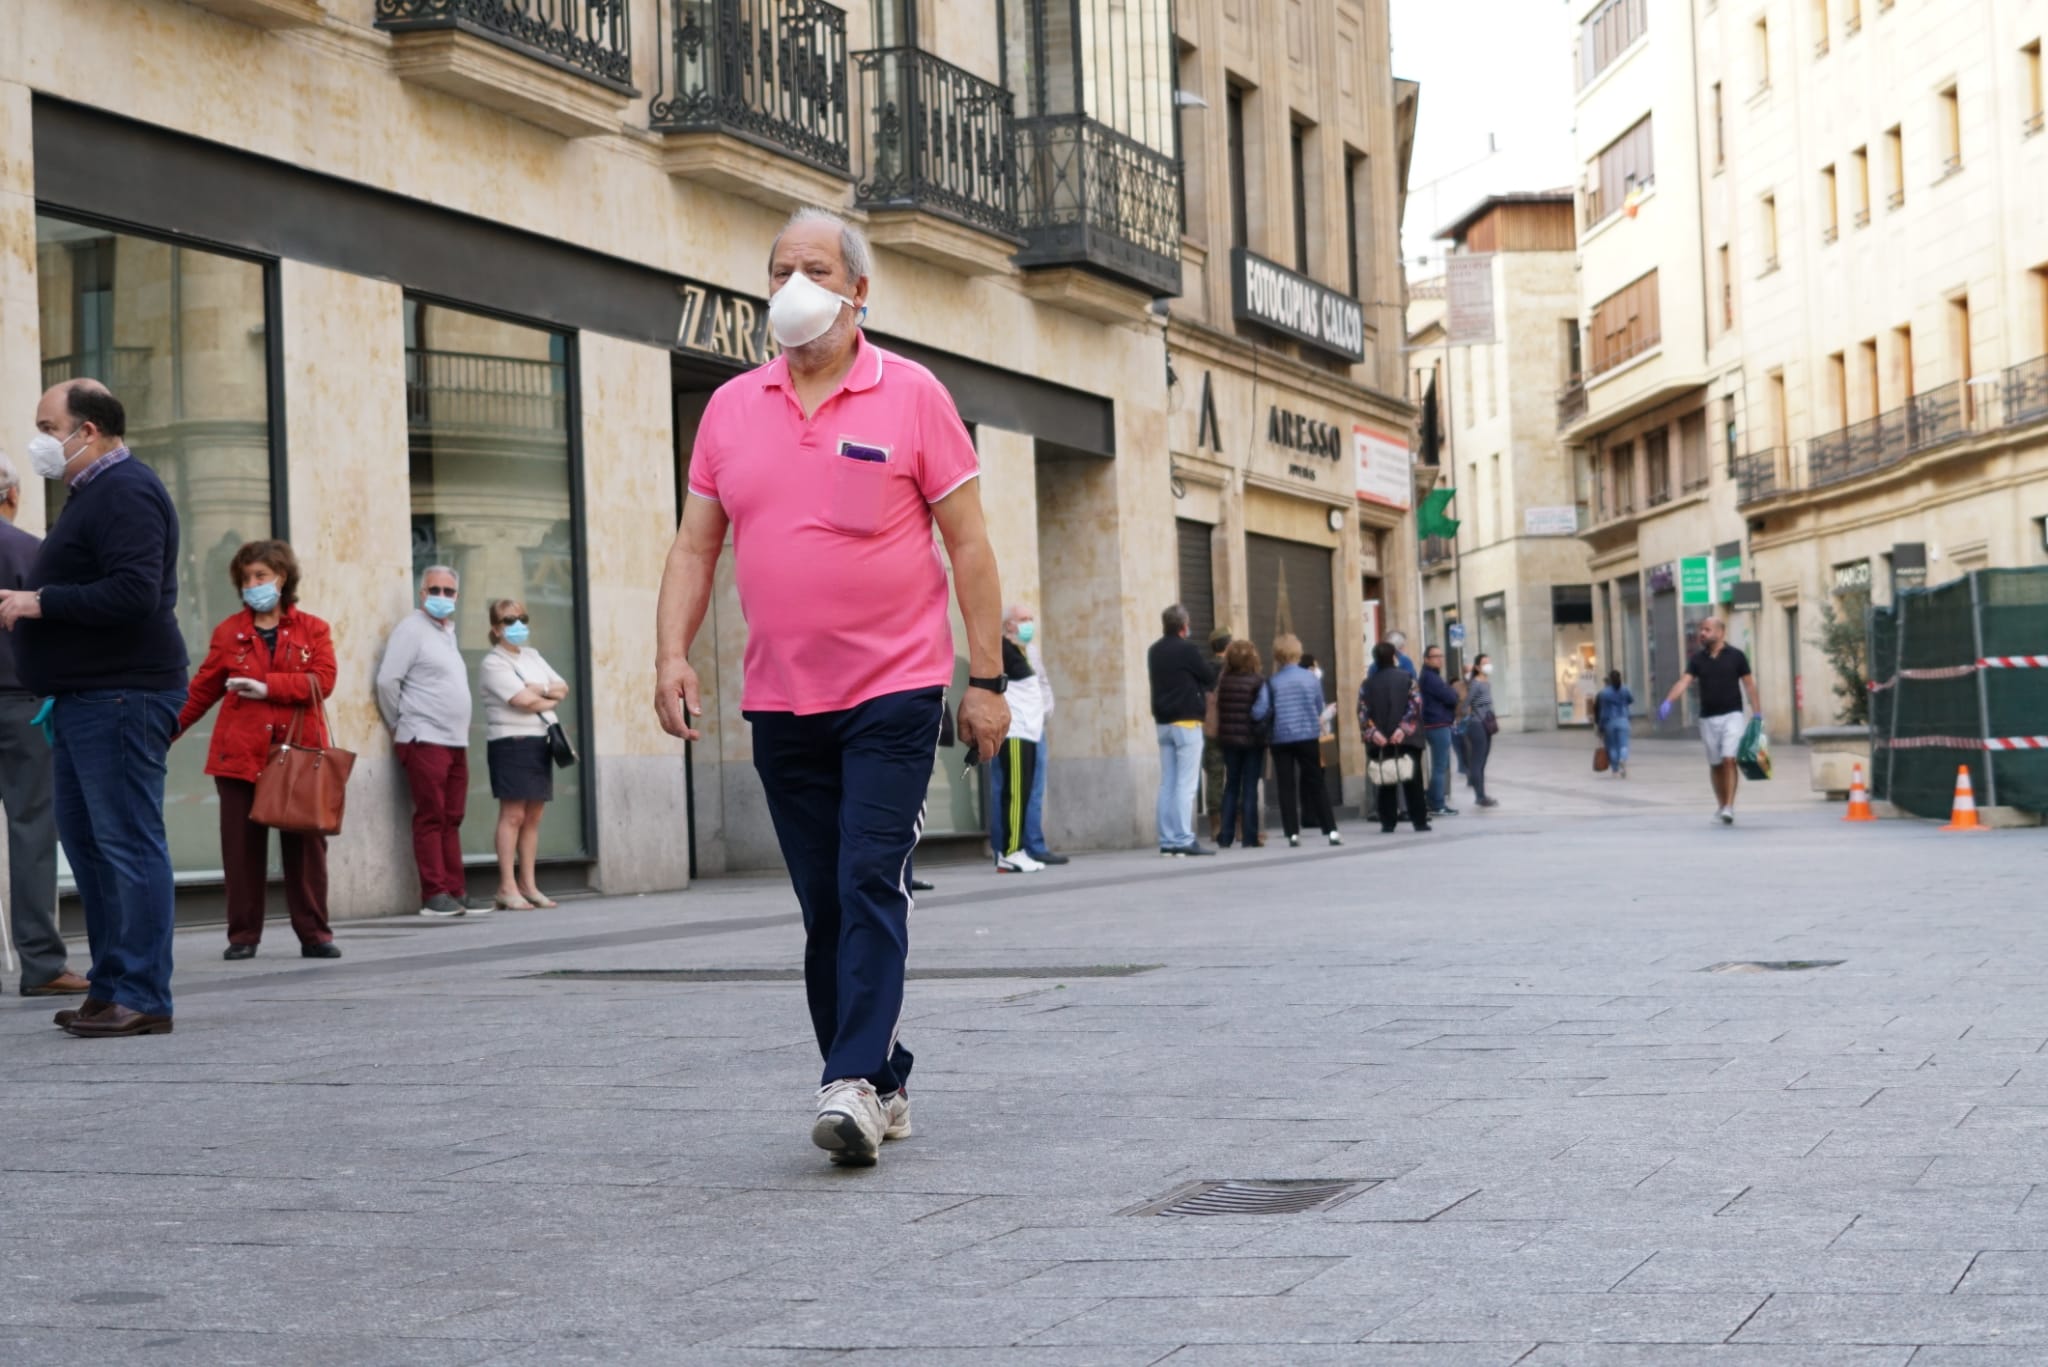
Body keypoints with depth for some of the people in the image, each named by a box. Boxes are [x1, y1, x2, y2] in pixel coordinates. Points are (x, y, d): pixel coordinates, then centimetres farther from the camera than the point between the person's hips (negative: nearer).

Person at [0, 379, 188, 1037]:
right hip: (86, 696, 11)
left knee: (128, 842, -8)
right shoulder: (93, 491, 20)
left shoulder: (124, 492, -13)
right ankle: (110, 987, 19)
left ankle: (142, 998, -6)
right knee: (84, 838, 13)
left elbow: (134, 593, -24)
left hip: (120, 698, -11)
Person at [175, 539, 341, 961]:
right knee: (242, 847, 0)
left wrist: (267, 687, -14)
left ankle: (314, 934, 8)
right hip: (240, 753, 1)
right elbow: (201, 691, 13)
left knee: (305, 845, 1)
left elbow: (322, 680, -6)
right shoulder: (228, 632, 11)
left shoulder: (312, 630, 8)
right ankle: (243, 936, 7)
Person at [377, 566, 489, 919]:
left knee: (451, 819, 7)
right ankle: (434, 895, -6)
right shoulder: (412, 629, -6)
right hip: (425, 742, -8)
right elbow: (387, 681, -12)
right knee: (431, 818, -7)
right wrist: (400, 725, -3)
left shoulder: (447, 632, 19)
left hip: (456, 742, 8)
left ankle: (456, 893, 8)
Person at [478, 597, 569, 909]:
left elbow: (563, 687, 16)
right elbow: (523, 700, -15)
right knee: (513, 815, -11)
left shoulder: (533, 657, 19)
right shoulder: (493, 664, -5)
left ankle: (528, 884, 9)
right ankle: (507, 888, -11)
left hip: (540, 742, 7)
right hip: (511, 743, -7)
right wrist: (551, 700, 3)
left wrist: (543, 690, -5)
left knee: (533, 815, 6)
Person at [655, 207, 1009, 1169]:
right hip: (780, 701, 4)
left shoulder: (911, 396, -2)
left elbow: (968, 543, -2)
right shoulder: (730, 408, 9)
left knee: (871, 883, -14)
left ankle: (853, 1084, -16)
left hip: (894, 691, -4)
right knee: (823, 904, 8)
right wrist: (671, 654, -3)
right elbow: (695, 546, 11)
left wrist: (988, 679, -6)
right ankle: (883, 1086, 19)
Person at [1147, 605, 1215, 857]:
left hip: (1163, 722, 7)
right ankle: (1184, 840, -11)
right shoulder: (1187, 649, -11)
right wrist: (1199, 688, 15)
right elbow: (1210, 679, -5)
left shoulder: (1154, 651, 9)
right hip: (1187, 722, -7)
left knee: (1167, 784, 8)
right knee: (1185, 785, -7)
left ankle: (1167, 841, 6)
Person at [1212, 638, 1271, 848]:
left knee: (1231, 786, 12)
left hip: (1228, 739, 4)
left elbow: (1218, 709, 2)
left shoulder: (1222, 682, 0)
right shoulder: (1257, 683, -11)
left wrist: (1221, 735, 10)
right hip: (1252, 740, -4)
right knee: (1250, 787, 2)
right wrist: (1272, 713, -1)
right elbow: (1260, 712, -18)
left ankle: (1225, 837, 9)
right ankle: (1250, 837, 1)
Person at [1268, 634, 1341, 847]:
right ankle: (1331, 830, 2)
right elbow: (1319, 709, 6)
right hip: (1308, 736, 1)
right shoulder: (1311, 678, -2)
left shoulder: (1272, 683, -6)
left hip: (1281, 739, -1)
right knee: (1316, 784, 7)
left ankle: (1293, 833, 2)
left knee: (1286, 787, 6)